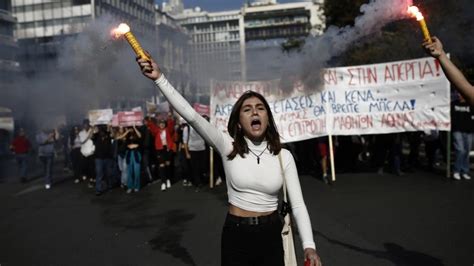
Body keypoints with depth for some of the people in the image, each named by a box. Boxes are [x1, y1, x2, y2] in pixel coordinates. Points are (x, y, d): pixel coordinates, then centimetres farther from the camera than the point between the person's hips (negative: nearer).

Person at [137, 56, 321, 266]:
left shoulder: (283, 156, -5)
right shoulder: (228, 146, -9)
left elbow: (298, 204, -6)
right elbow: (191, 116, -20)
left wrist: (309, 246, -17)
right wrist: (159, 78, -28)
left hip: (270, 235, 1)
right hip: (235, 236, -1)